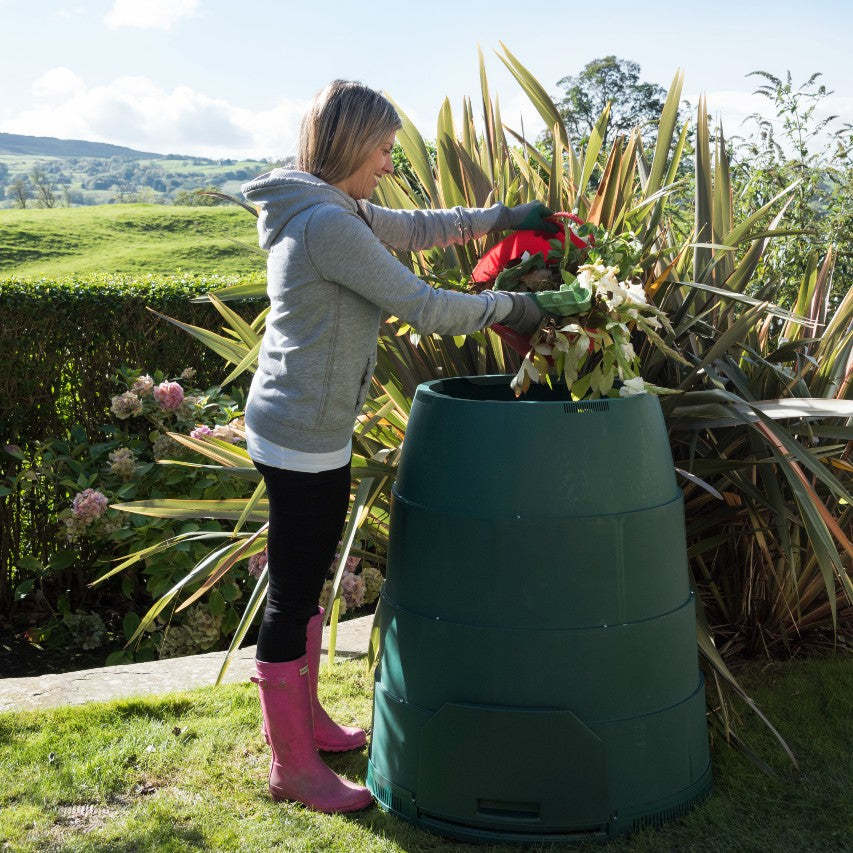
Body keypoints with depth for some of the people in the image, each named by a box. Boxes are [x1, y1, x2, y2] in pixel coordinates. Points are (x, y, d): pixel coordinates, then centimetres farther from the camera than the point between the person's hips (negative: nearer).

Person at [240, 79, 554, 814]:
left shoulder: (334, 212, 10)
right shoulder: (328, 224, -21)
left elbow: (414, 229, 22)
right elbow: (423, 306, -20)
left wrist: (504, 218, 19)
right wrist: (511, 308, -6)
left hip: (308, 429, 10)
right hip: (304, 438, -10)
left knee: (305, 586, 20)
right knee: (293, 597, 1)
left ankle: (307, 723, 38)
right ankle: (293, 769, 17)